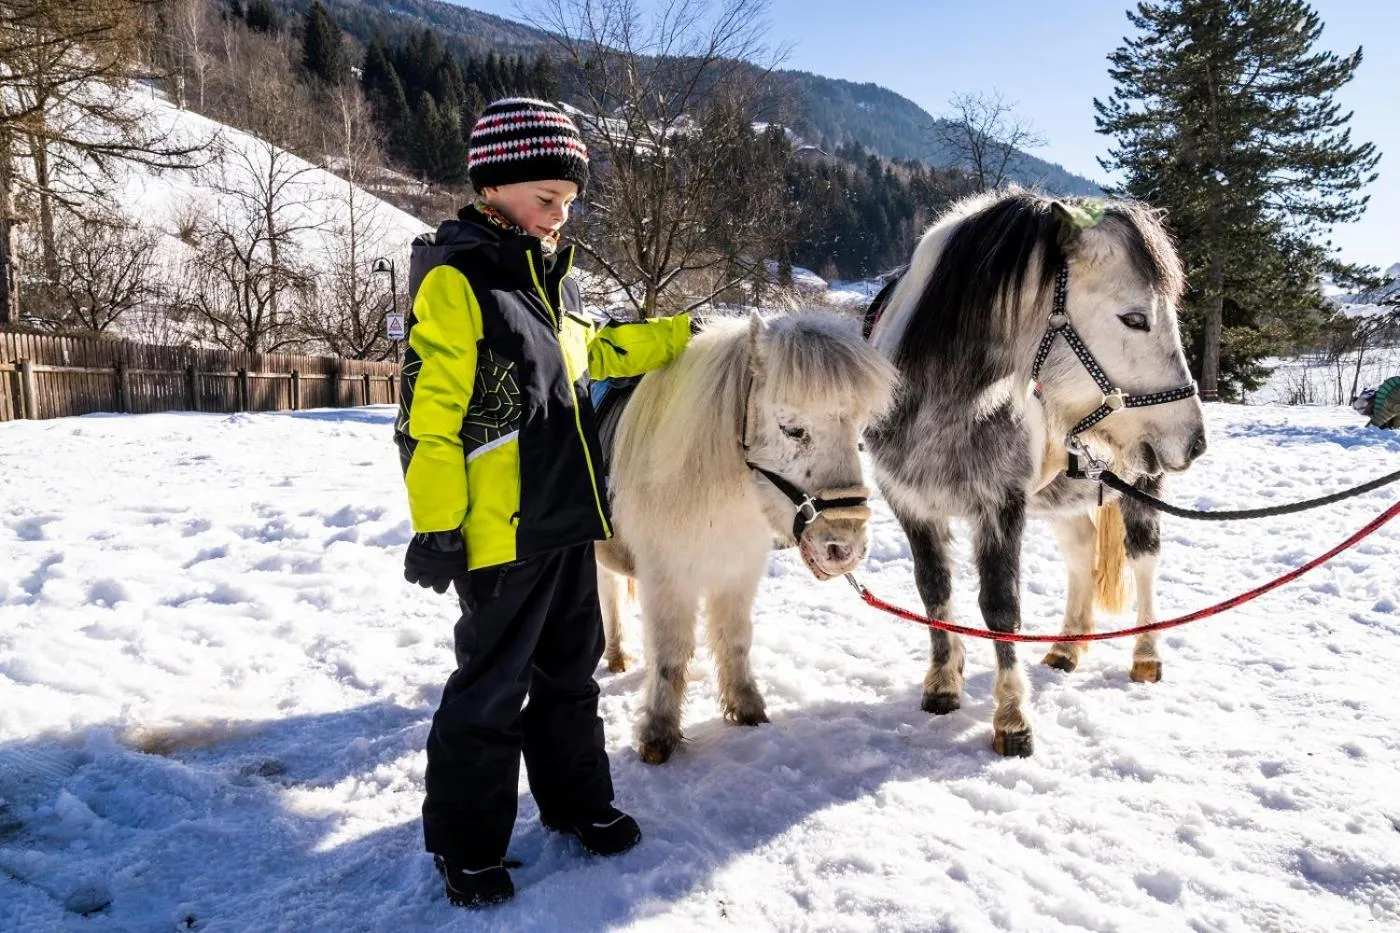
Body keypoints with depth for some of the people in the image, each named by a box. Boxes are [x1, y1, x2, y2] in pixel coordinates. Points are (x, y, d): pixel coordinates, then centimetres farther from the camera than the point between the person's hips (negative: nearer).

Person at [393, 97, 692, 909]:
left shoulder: (555, 278, 11)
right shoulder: (455, 284, -13)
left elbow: (593, 352, 29)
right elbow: (427, 415, -17)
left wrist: (680, 334, 28)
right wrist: (435, 525, -18)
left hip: (569, 523, 8)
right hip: (501, 534, -8)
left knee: (571, 670, 20)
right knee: (491, 689, 5)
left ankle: (577, 800, 38)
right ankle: (467, 845, 24)